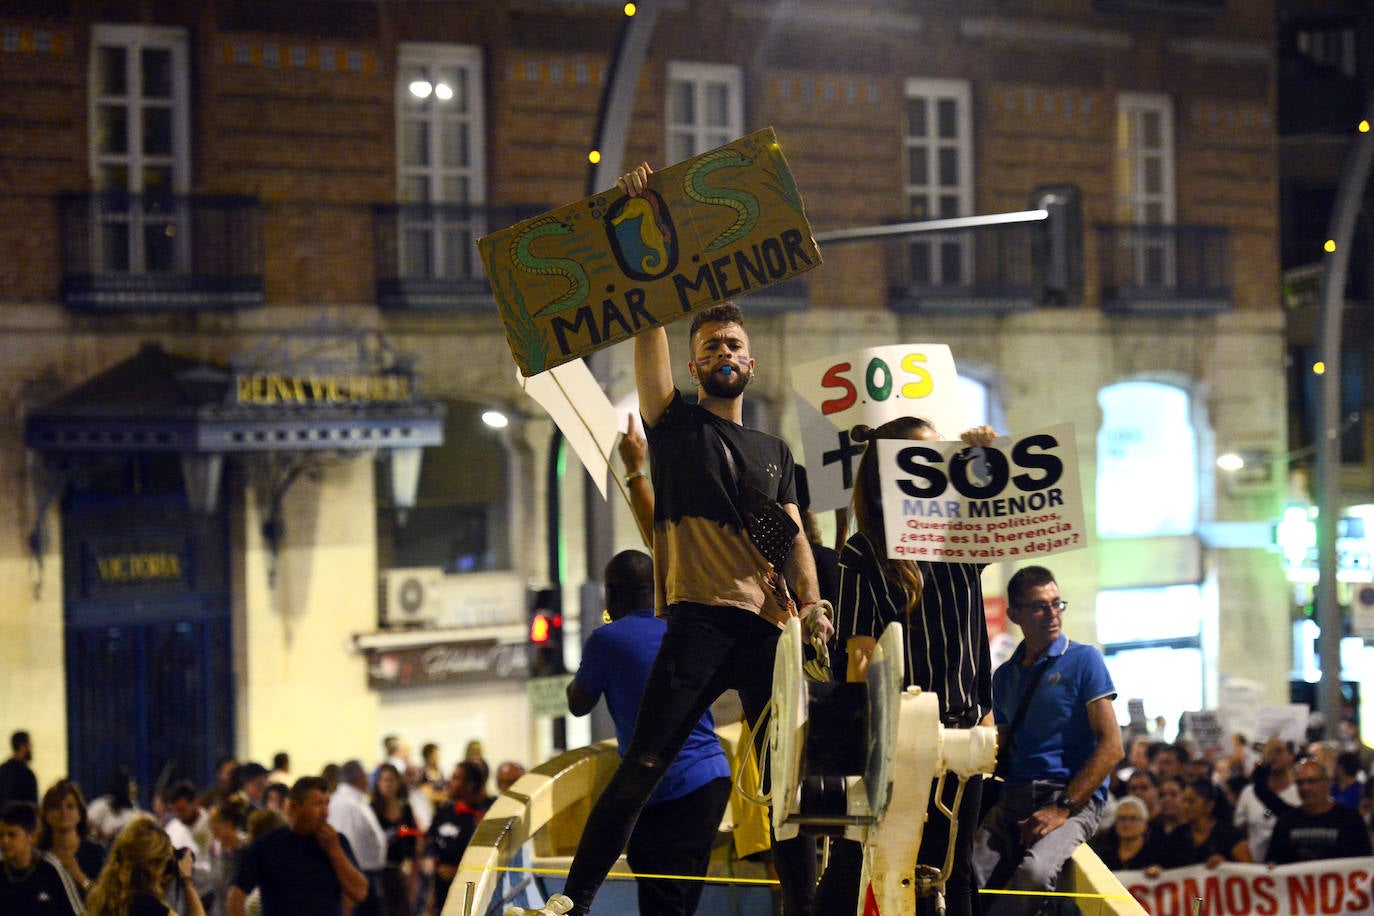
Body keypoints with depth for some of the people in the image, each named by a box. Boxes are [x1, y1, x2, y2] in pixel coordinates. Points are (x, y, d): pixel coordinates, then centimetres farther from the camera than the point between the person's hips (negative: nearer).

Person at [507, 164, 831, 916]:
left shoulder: (775, 452, 22)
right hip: (699, 620, -4)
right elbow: (649, 325, 4)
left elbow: (793, 535, 12)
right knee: (644, 765, -12)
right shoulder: (676, 423, 12)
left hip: (769, 627, 4)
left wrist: (810, 600, -8)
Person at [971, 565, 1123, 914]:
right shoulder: (1006, 676, 20)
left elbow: (1110, 746, -4)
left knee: (1033, 872, -36)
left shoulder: (1083, 660, 4)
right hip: (1013, 799, 5)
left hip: (1074, 797, -5)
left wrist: (1062, 808, -13)